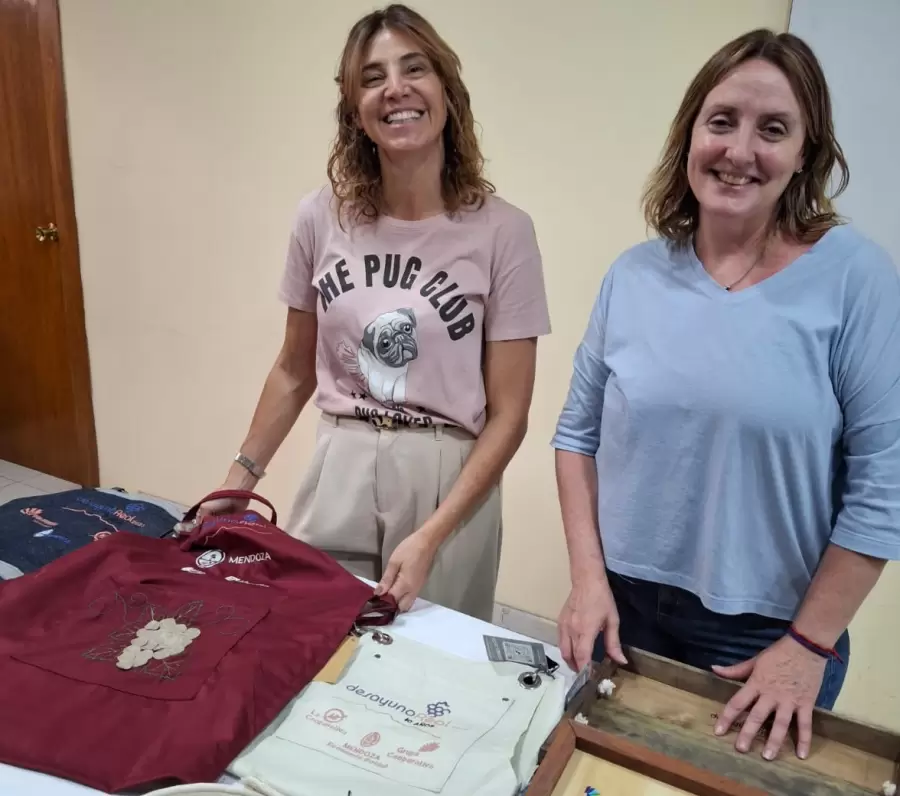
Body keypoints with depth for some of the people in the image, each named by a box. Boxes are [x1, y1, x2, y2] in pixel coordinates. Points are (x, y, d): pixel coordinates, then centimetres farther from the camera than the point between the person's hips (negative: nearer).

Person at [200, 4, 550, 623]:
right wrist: (244, 473, 10)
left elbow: (507, 415, -9)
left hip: (449, 483, -2)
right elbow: (295, 370, 11)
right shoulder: (322, 217, -2)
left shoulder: (502, 231, -11)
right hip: (337, 476, 3)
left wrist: (431, 536, -17)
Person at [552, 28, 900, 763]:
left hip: (768, 634, -2)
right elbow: (579, 433, 3)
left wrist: (810, 644, -9)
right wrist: (588, 579, -3)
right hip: (624, 606, 3)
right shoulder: (635, 275, -3)